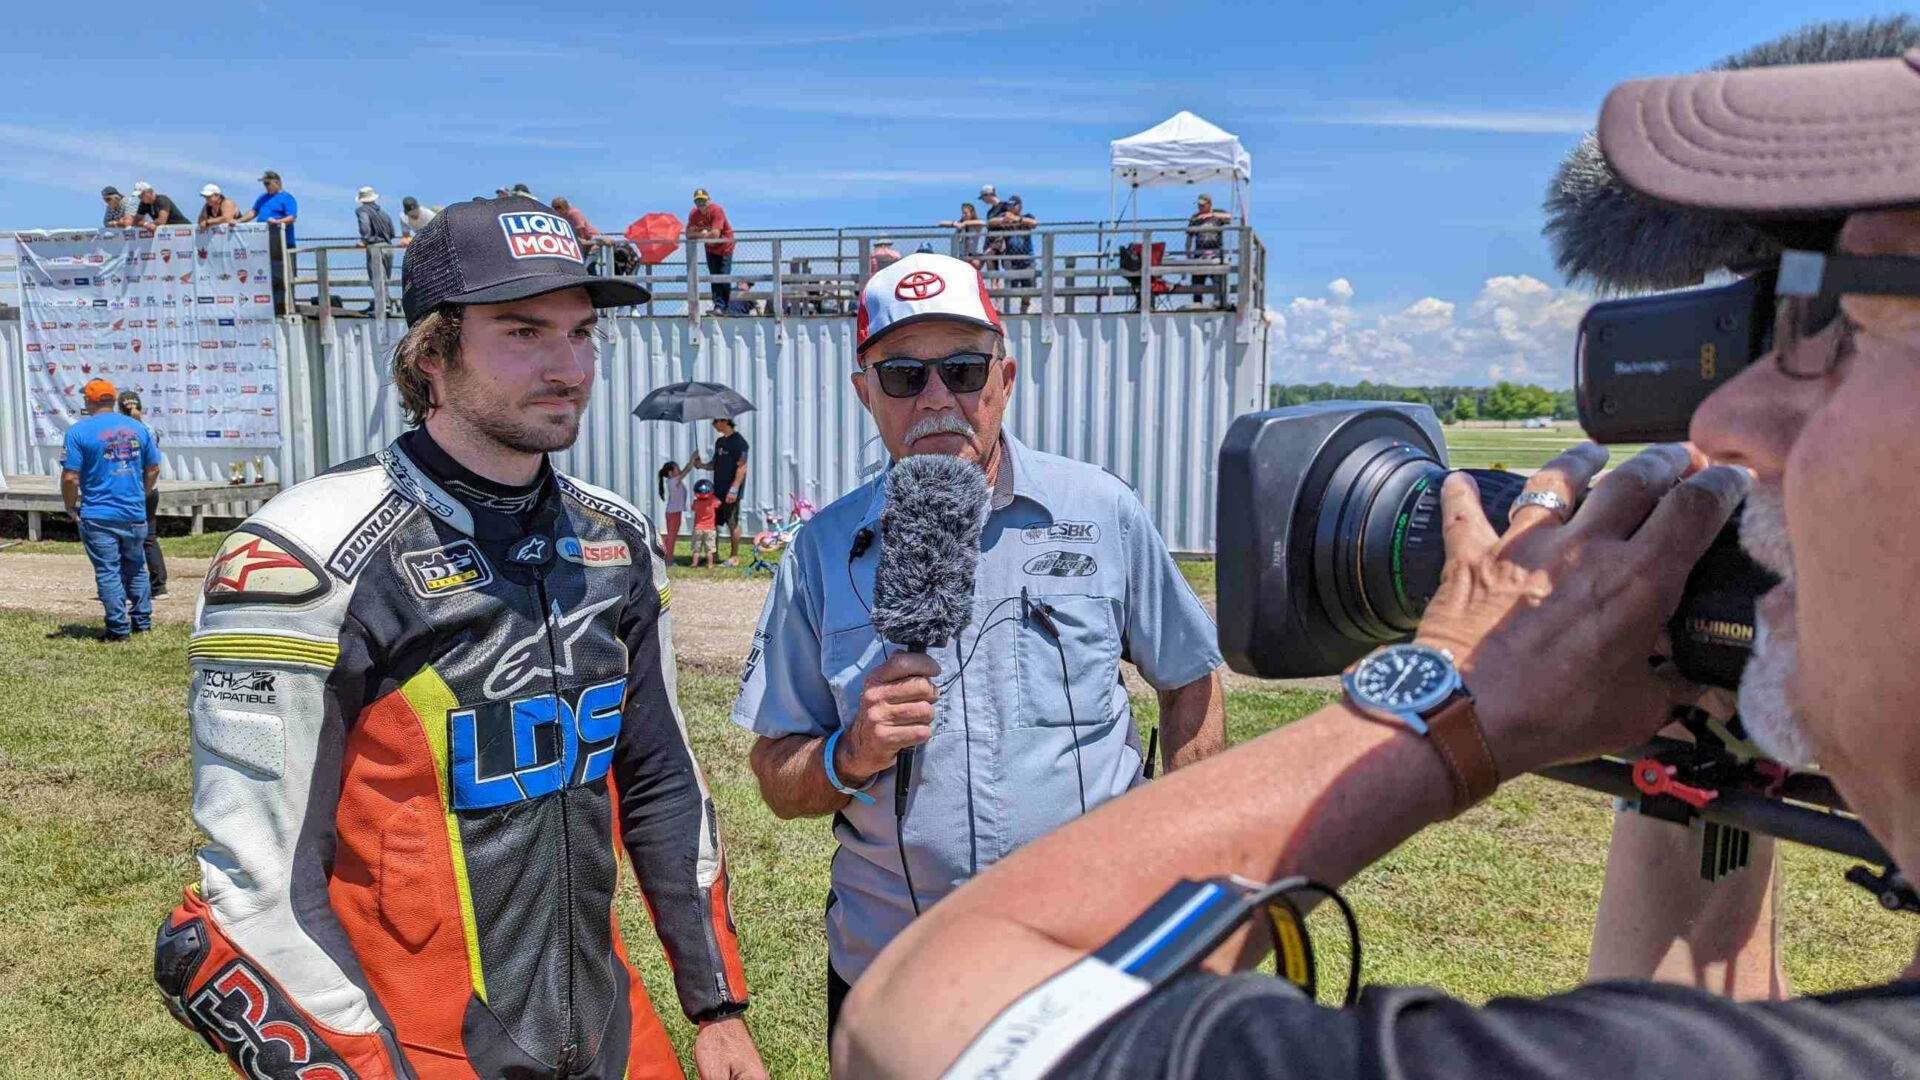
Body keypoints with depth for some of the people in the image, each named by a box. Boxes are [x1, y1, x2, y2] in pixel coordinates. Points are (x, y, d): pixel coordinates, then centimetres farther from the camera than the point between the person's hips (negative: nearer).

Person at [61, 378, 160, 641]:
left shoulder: (79, 431, -9)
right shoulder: (138, 428, 5)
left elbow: (70, 477, -13)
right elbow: (153, 469, 10)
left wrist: (70, 508, 1)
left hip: (98, 517, -4)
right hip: (135, 515, 4)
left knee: (108, 572, 2)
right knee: (136, 568, 17)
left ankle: (118, 628, 4)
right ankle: (142, 621, 23)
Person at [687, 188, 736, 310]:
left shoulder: (717, 210, -25)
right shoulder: (693, 213, -7)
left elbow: (715, 234, -33)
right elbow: (688, 233, -8)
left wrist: (698, 234, -20)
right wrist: (702, 234, -25)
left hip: (725, 247, -5)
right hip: (711, 249, 5)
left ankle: (726, 306, 0)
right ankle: (719, 306, 3)